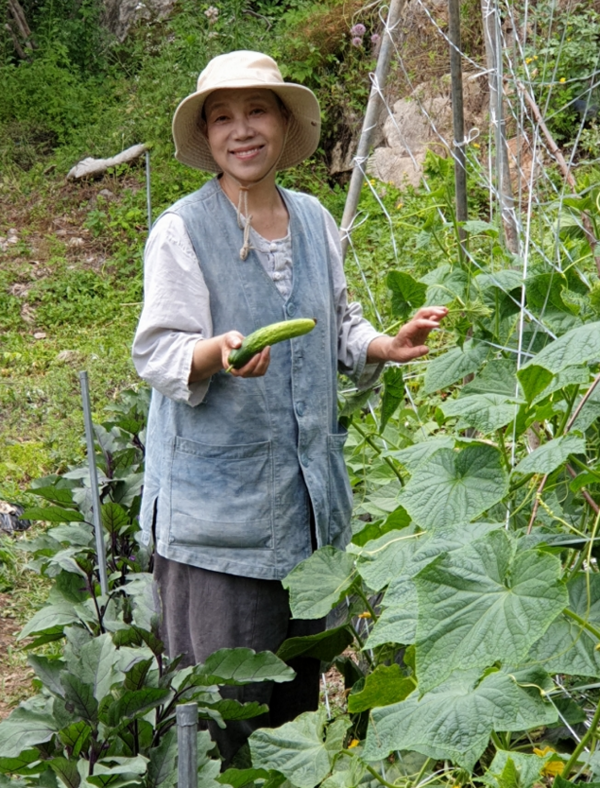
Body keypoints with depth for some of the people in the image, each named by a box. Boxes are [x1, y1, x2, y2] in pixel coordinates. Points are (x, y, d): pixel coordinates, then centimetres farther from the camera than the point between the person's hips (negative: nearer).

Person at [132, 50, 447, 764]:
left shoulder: (313, 221, 8)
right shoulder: (181, 231, -10)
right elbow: (159, 355, -13)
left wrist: (385, 346, -2)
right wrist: (216, 354, -33)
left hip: (306, 488, 6)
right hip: (217, 499, -5)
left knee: (301, 678, 16)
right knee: (224, 696, -2)